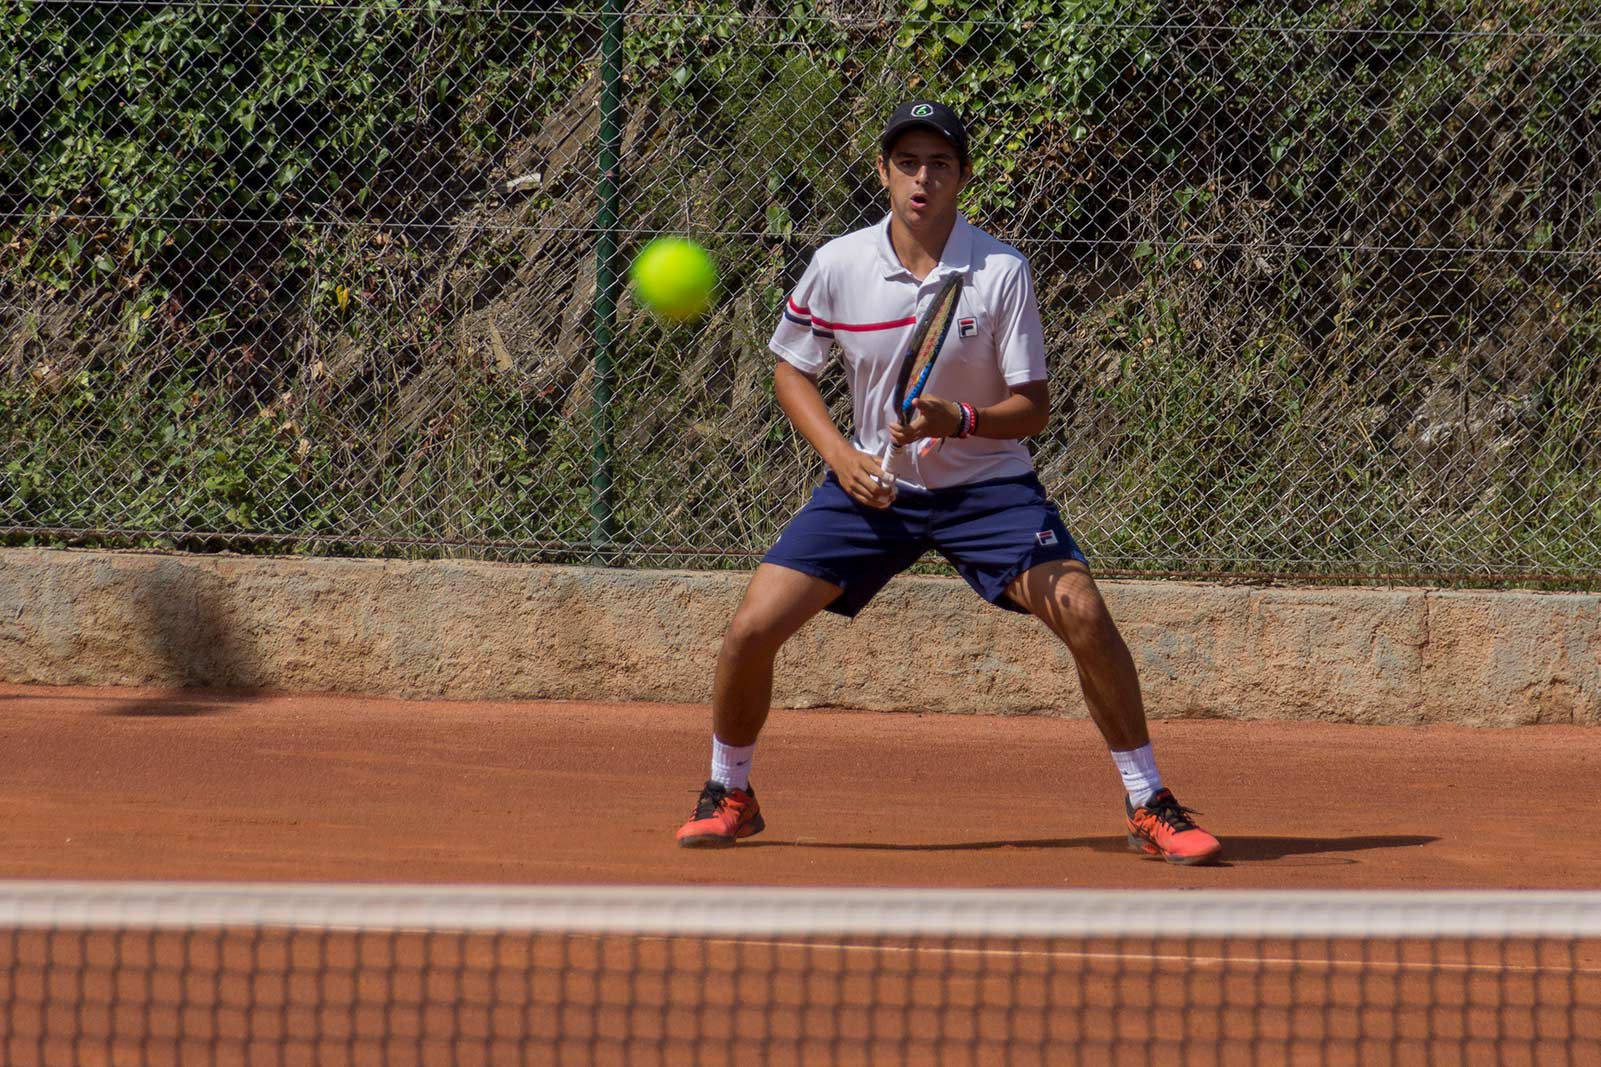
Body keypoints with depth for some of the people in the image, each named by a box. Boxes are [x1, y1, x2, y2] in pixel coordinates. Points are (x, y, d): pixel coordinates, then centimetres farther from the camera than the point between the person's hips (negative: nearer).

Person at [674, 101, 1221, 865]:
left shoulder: (1002, 273, -14)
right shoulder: (838, 267, -8)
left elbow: (1033, 408, -12)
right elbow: (791, 368, 8)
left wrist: (958, 421, -32)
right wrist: (838, 451, -7)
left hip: (986, 485, -2)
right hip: (872, 485, 2)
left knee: (1082, 614, -22)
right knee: (753, 627, -10)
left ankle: (1148, 806, -7)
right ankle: (728, 795, 16)